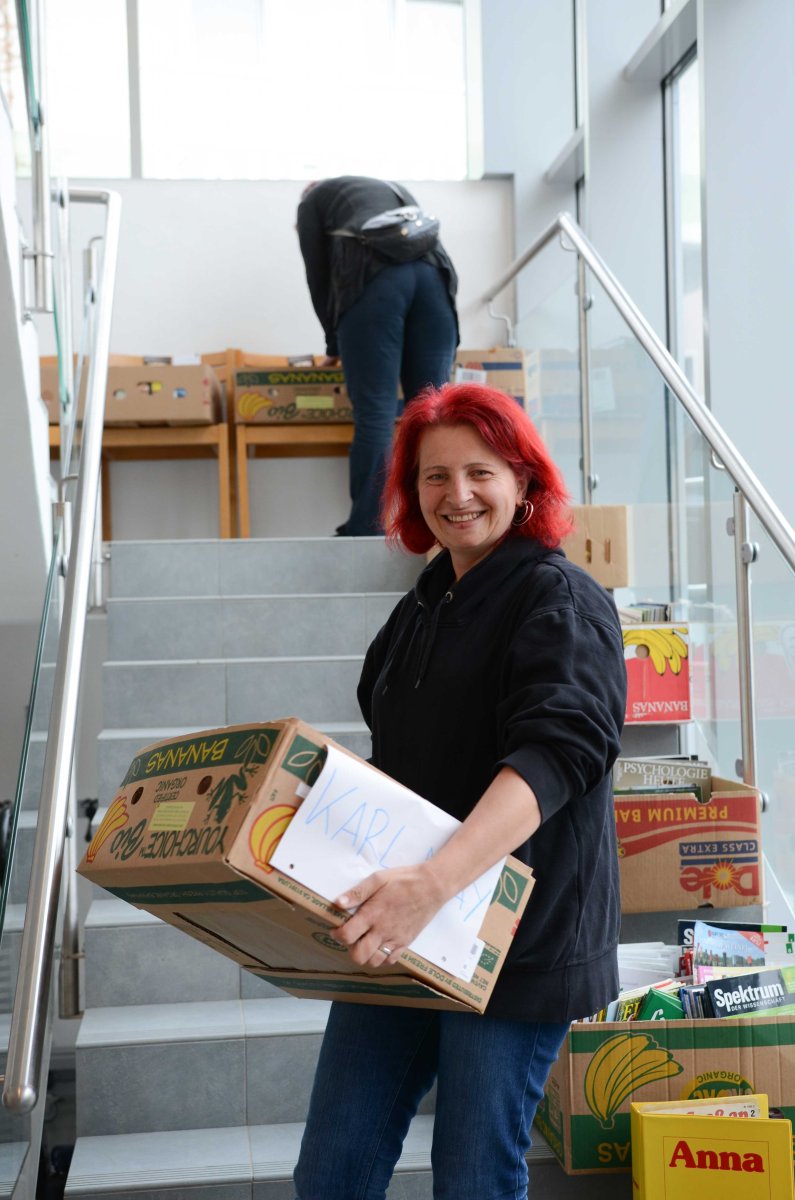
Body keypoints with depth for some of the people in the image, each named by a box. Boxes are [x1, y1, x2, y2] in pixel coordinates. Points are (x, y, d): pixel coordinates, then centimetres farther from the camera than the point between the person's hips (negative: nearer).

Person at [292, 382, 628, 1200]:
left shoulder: (562, 602, -9)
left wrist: (435, 882, -39)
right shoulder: (422, 608, 15)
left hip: (515, 942, -7)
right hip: (396, 938, 7)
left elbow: (556, 750, -27)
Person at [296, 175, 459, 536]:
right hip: (433, 271, 4)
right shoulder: (394, 190, 42)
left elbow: (319, 277, 20)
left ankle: (366, 532, -9)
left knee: (375, 414, -7)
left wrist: (335, 345, 30)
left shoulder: (314, 199, 28)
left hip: (373, 275, -4)